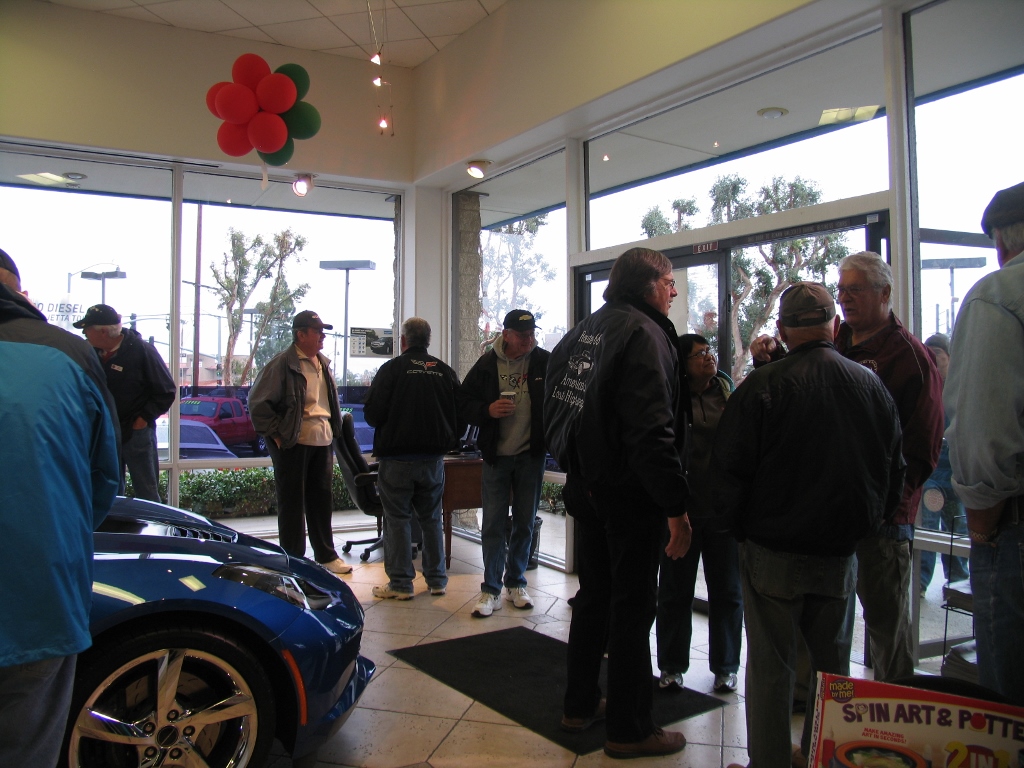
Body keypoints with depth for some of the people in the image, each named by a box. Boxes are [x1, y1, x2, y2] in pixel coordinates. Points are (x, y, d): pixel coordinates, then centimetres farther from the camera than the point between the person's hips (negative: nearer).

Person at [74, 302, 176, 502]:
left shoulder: (142, 350, -13)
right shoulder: (92, 351, 3)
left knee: (147, 493, 2)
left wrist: (144, 418, -10)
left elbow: (167, 392, -10)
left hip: (136, 432, -6)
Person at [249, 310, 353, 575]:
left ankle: (326, 555, 25)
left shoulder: (323, 364, 13)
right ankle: (293, 560, 13)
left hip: (322, 442, 7)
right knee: (292, 503, 3)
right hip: (293, 444, -7)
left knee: (321, 499, 14)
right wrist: (276, 433, -12)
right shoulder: (283, 364, -11)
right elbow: (258, 402, -11)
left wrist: (334, 430, 17)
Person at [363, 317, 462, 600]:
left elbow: (373, 414, -11)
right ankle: (436, 579, 20)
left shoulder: (392, 369, -9)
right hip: (434, 459, 4)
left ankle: (400, 583, 7)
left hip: (397, 459, -4)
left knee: (397, 518, 4)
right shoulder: (446, 372, 3)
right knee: (431, 518, 15)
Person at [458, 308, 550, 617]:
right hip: (496, 456, 0)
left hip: (531, 456, 0)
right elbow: (464, 403, 3)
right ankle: (491, 590, 13)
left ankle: (516, 584, 26)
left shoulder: (545, 362, -4)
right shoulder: (486, 364, -2)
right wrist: (488, 410, -17)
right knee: (493, 524, 3)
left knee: (525, 523, 11)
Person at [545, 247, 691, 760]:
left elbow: (555, 410, 15)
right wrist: (675, 505, -23)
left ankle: (579, 704, 32)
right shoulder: (643, 332, -17)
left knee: (593, 596, 19)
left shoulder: (583, 331, 10)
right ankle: (629, 729, 16)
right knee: (633, 607, 3)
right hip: (631, 493, -8)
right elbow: (652, 429, -25)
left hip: (587, 486, 9)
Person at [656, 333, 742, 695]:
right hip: (683, 508, -3)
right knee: (675, 591, 10)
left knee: (727, 591, 13)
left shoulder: (729, 391, 2)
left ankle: (726, 666, 28)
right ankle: (672, 666, 25)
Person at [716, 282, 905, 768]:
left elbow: (730, 468, -13)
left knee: (771, 664, 7)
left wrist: (736, 527, 3)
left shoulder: (763, 386, -16)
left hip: (773, 551, -4)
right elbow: (895, 469, 9)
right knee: (832, 659, 20)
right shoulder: (872, 385, -2)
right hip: (841, 551, 5)